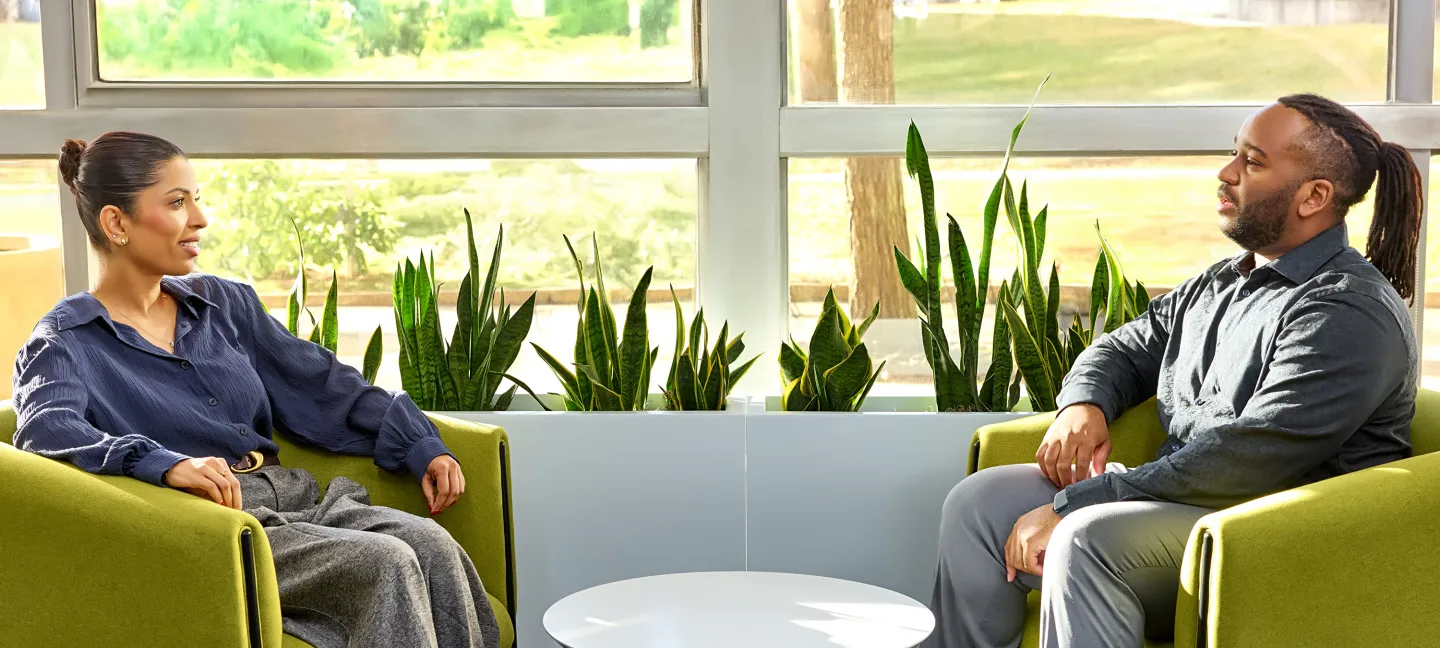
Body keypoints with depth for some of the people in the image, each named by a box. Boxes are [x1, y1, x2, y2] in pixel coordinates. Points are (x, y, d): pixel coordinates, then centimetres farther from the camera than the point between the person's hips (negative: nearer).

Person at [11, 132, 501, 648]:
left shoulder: (222, 303, 20)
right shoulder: (65, 344, 2)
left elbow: (322, 386, 20)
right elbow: (48, 429, -19)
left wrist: (421, 445, 6)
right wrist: (167, 464, -37)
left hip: (295, 501, 6)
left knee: (432, 546, -24)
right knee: (384, 563, -29)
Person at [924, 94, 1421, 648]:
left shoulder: (1351, 315, -14)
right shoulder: (1217, 285, 17)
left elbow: (1249, 461, -23)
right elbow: (1125, 348, 29)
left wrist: (1070, 506, -23)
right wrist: (1082, 405, 1)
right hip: (1176, 497, 9)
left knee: (1088, 537, -34)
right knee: (977, 502, -6)